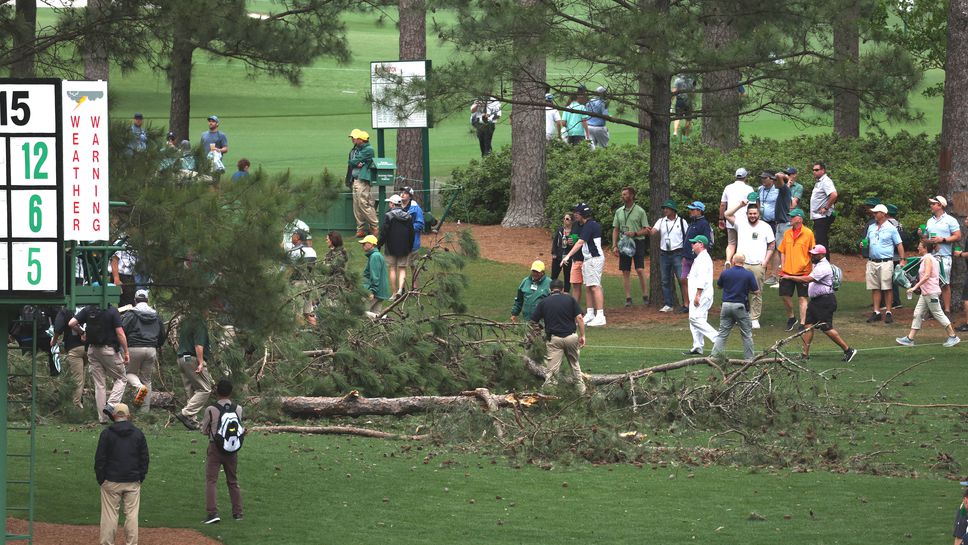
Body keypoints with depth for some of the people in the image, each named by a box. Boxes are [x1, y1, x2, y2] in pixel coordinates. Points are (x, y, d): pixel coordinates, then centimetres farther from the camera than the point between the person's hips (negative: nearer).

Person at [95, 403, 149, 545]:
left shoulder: (107, 433, -5)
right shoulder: (138, 433, 3)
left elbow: (100, 458, -4)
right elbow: (144, 458, 6)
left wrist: (101, 479, 4)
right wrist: (141, 477, 14)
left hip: (111, 481, -2)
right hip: (133, 482, 2)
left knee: (109, 515, 1)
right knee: (132, 515, 4)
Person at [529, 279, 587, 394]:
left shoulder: (543, 302, 5)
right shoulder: (570, 299, 5)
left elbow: (533, 321, 6)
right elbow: (579, 318, -2)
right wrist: (582, 335, 3)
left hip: (554, 338, -1)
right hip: (571, 336, 1)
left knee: (552, 369, -7)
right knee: (574, 364, 20)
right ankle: (581, 390, 28)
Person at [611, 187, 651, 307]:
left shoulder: (640, 211, 0)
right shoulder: (619, 211, 11)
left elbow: (646, 230, 0)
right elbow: (615, 230, 13)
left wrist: (635, 233, -17)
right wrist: (614, 246, 3)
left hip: (637, 242, -4)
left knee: (640, 270, -12)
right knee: (625, 272, 2)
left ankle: (645, 295, 0)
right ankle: (628, 298, 6)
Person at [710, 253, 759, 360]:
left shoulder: (725, 273, -2)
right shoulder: (748, 275, -8)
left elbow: (719, 285, 13)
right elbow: (756, 291, -4)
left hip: (726, 305, 2)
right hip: (741, 306, -2)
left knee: (722, 332, 8)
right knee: (746, 334, 9)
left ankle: (715, 355, 0)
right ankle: (748, 357, 11)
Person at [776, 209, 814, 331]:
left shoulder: (808, 233, -6)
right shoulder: (787, 233, 9)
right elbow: (782, 251, 16)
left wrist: (811, 269, -7)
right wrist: (783, 267, 6)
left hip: (803, 272, -5)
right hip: (787, 272, 5)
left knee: (803, 298, 0)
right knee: (785, 295, 4)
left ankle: (802, 323, 4)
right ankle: (791, 318, 25)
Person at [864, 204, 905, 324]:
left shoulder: (891, 228, -1)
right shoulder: (871, 228, 15)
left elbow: (899, 245, -1)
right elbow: (867, 242, 24)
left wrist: (902, 259, -8)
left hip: (885, 262, -5)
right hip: (872, 262, 5)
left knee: (887, 288, -4)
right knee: (875, 288, 5)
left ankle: (889, 313, 0)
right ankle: (876, 312, 10)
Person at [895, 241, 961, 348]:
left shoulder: (928, 259, -13)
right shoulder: (926, 259, 15)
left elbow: (927, 276, -24)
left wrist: (915, 287, -26)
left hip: (931, 293, -10)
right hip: (925, 294, 10)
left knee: (938, 314, -4)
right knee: (918, 314, 6)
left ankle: (953, 337, 3)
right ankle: (910, 339, 5)